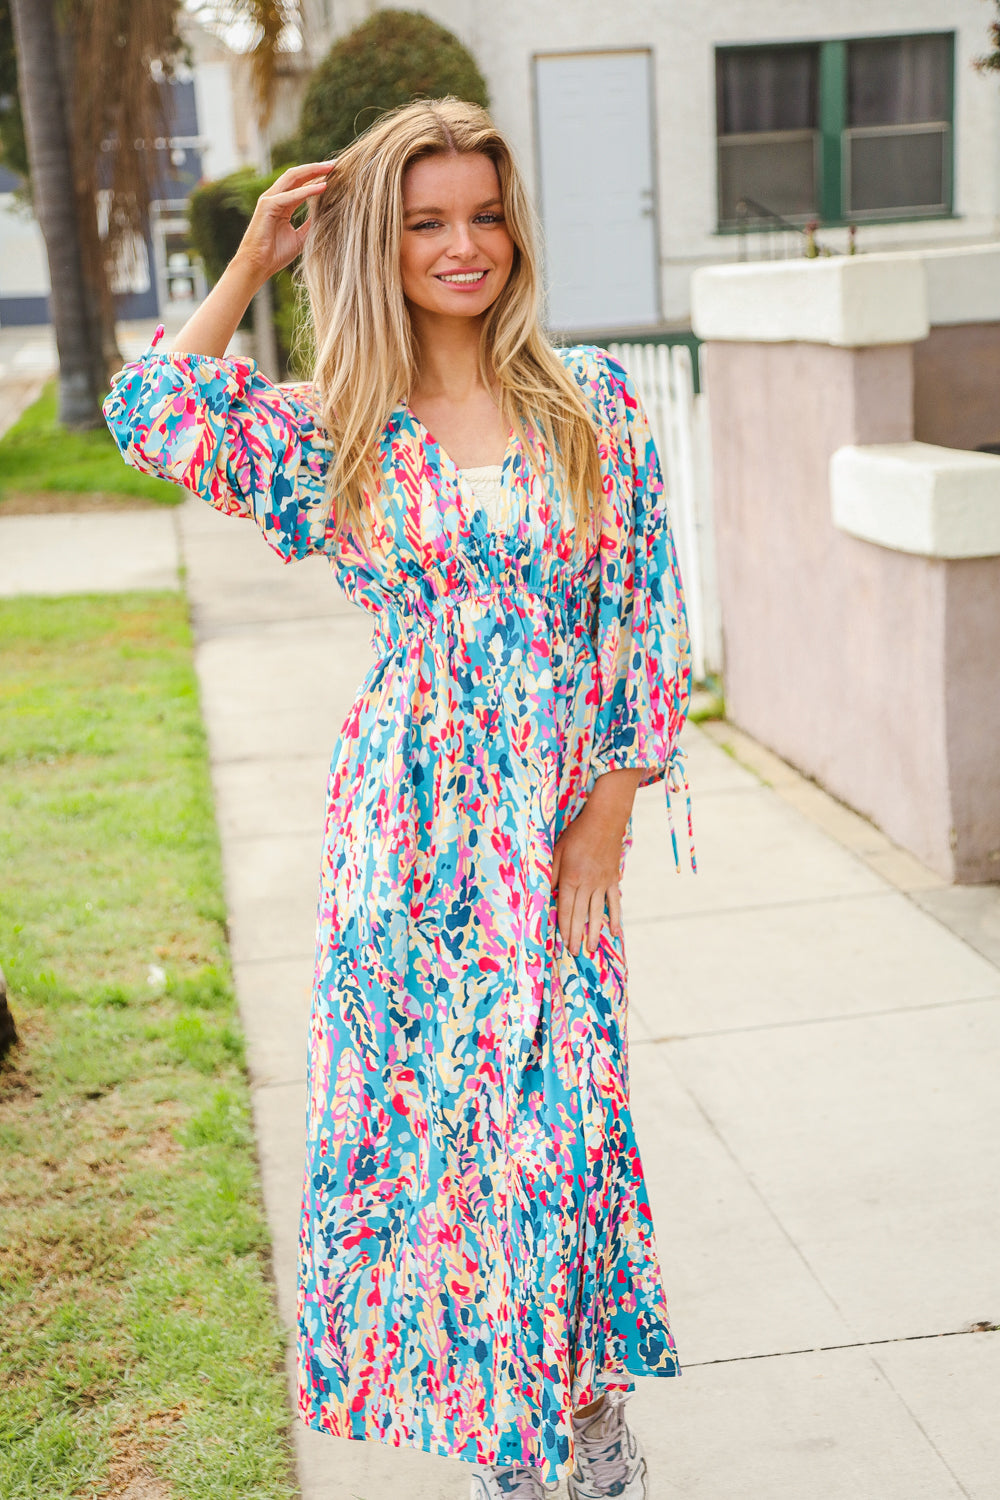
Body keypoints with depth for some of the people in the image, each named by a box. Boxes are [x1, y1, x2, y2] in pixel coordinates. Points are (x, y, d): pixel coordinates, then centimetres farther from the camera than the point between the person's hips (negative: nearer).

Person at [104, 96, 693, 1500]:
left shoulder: (597, 399, 1)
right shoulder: (336, 428, 2)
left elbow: (647, 609, 0)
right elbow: (155, 415, -12)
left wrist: (611, 807, -4)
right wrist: (252, 262, -3)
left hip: (560, 812, 0)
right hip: (410, 821, 1)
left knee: (564, 1107, 4)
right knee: (427, 1103, 7)